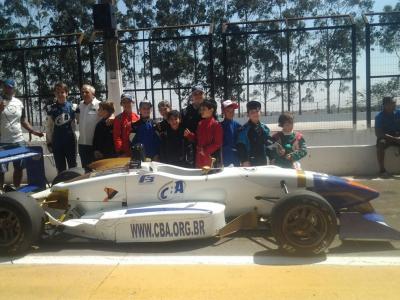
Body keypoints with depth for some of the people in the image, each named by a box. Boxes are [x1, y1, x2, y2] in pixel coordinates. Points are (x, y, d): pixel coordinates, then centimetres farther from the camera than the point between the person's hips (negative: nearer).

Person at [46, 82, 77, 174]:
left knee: (73, 166, 7)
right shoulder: (52, 108, 1)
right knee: (60, 168, 10)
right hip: (57, 142, 1)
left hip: (70, 140, -1)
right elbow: (49, 127, 5)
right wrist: (49, 142, 4)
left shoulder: (72, 106, -3)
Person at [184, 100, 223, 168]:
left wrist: (205, 150, -19)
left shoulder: (216, 124, -11)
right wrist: (189, 134, 3)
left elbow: (217, 143, -14)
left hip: (210, 158, -7)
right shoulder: (200, 123, 11)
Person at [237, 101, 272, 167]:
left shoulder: (265, 128, 9)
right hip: (250, 162, -5)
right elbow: (241, 147, -11)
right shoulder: (244, 129, -7)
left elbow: (268, 144, 13)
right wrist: (245, 161, -18)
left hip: (263, 161, 5)